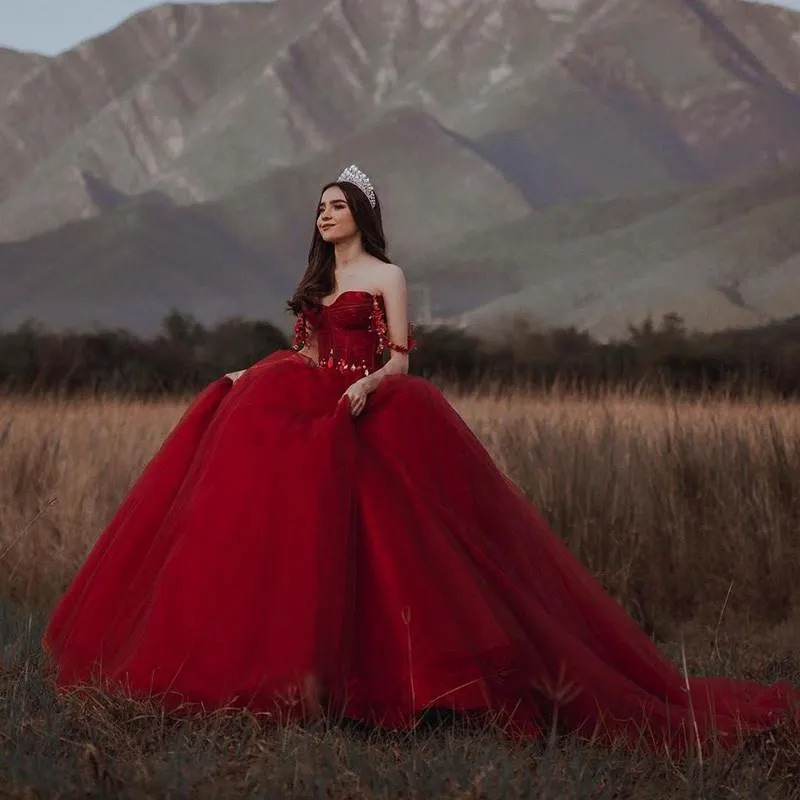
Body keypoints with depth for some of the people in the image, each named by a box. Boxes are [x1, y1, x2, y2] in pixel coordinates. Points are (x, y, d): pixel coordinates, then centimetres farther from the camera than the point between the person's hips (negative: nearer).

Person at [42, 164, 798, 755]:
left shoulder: (387, 276, -1)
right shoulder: (317, 281, 19)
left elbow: (399, 361, -6)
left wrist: (367, 385, -24)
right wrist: (252, 377, 9)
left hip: (373, 422, -7)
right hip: (315, 412, 7)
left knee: (382, 542, -13)